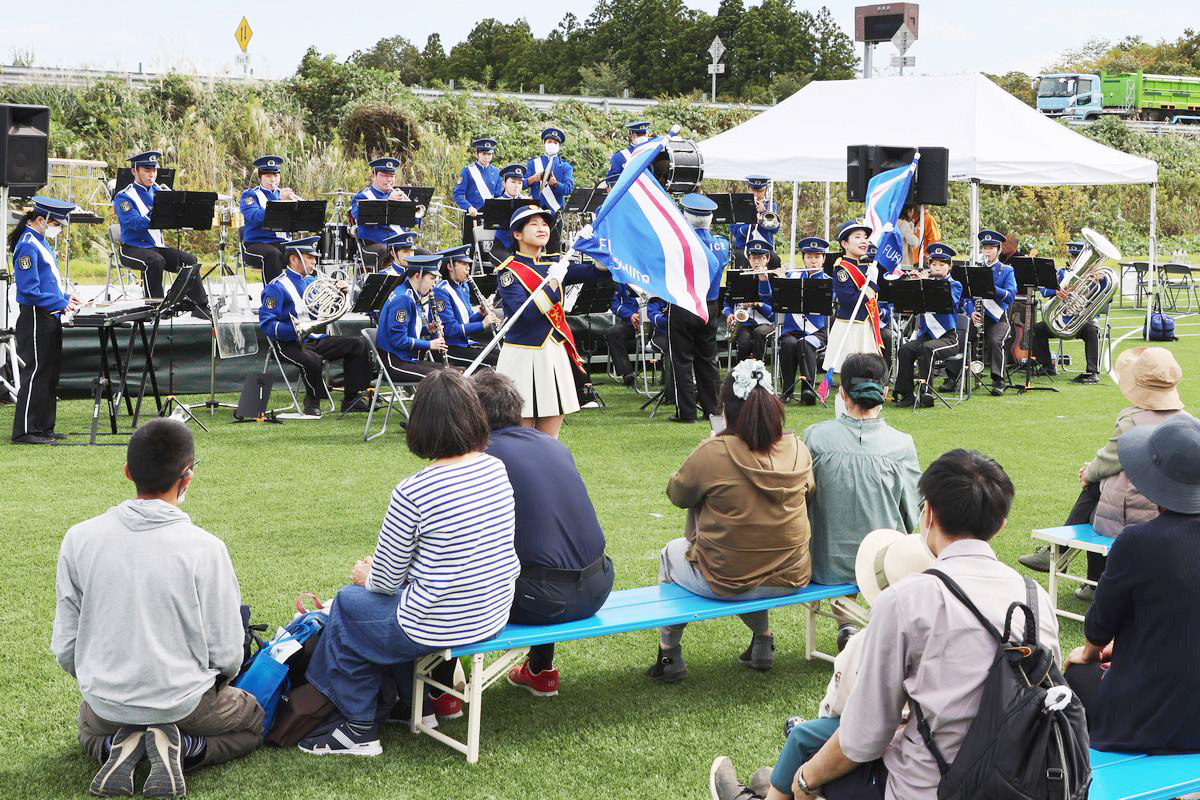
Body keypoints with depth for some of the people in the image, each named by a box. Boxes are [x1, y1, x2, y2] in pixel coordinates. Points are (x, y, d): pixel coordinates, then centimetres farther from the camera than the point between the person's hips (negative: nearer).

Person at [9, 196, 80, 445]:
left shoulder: (41, 243, 14)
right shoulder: (27, 246, -16)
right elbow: (29, 289, -21)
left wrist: (64, 297, 10)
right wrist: (60, 304, -21)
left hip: (50, 320, 10)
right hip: (35, 319, -10)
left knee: (50, 374, 12)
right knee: (36, 373, -6)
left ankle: (43, 427, 19)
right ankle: (25, 431, -2)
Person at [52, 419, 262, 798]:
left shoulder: (79, 540, -10)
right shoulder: (204, 548, -19)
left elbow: (64, 647, -2)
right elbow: (227, 652, -12)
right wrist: (218, 679, 12)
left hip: (106, 697, 3)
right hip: (184, 701, -3)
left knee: (91, 731, 39)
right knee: (251, 721, 28)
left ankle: (117, 748, 4)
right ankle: (179, 750, -1)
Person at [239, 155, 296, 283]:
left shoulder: (283, 193, 17)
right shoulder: (250, 194, 3)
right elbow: (257, 217, -18)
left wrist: (295, 201, -13)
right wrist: (280, 201, -26)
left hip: (282, 243, 4)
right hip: (255, 243, -4)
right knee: (273, 255, -36)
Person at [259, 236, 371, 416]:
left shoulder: (311, 282, 15)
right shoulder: (277, 287, -10)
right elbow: (266, 325, -19)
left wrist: (340, 292, 1)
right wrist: (296, 329, -32)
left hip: (315, 339, 8)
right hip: (290, 345, -8)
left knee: (358, 344, -5)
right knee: (312, 360, -39)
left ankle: (351, 399, 1)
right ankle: (313, 400, -9)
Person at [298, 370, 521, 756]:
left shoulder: (412, 493, -24)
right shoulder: (496, 470, -4)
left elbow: (386, 579, -12)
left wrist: (367, 576, 13)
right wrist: (382, 570, 17)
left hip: (441, 627, -7)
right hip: (493, 615, 7)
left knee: (348, 604, 20)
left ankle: (359, 727, 29)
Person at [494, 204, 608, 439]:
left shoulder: (554, 265, 10)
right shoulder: (508, 271, -7)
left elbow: (598, 270, -2)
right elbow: (525, 312, -22)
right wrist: (554, 281, -18)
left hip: (555, 356, 6)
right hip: (522, 357, -6)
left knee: (549, 441, 9)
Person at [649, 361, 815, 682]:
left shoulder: (712, 453, -20)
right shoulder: (797, 449, -7)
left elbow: (677, 493, -3)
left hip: (727, 583, -4)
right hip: (790, 579, 4)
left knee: (671, 552, 27)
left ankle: (669, 655, 31)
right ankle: (762, 639, 40)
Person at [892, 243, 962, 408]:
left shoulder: (954, 285, 3)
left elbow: (948, 301, -20)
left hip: (946, 337, -4)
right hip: (924, 335, 4)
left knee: (926, 349, -33)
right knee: (905, 349, -24)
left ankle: (925, 393, -29)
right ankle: (905, 394, -18)